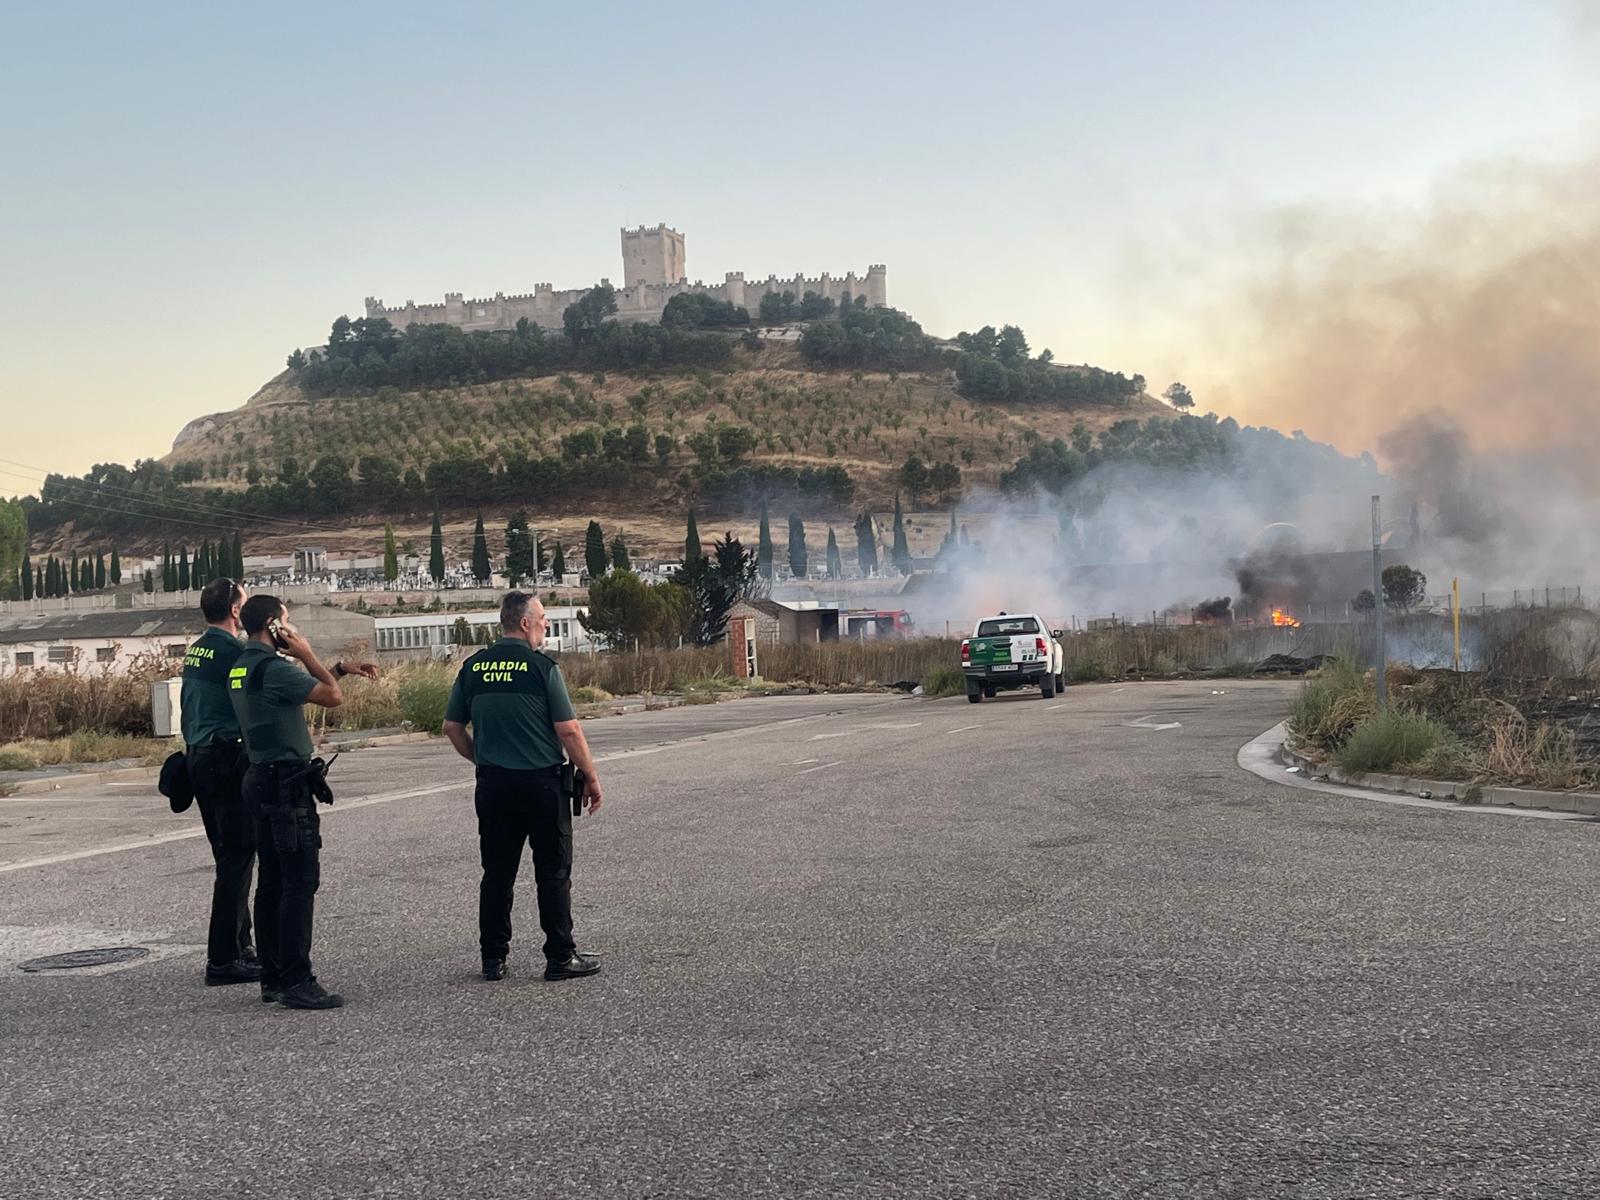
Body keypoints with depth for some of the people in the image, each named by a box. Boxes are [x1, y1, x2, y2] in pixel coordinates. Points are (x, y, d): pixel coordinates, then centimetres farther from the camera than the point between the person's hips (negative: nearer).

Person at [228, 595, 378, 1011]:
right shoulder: (272, 667, -17)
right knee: (301, 880, -9)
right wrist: (307, 653, -5)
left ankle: (273, 977, 17)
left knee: (272, 881, 12)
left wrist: (342, 668, 19)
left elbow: (296, 684, 27)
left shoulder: (242, 668, 14)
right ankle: (296, 983, -11)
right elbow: (333, 696, -16)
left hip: (262, 778, 10)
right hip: (287, 781, -10)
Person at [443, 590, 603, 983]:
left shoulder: (473, 667, 5)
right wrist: (591, 777, -2)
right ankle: (560, 958, 8)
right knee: (553, 873, 4)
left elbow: (452, 727, 11)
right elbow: (568, 730, -11)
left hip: (492, 785, 5)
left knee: (497, 873, 11)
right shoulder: (541, 667, -11)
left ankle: (493, 958, 14)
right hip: (541, 784, -5)